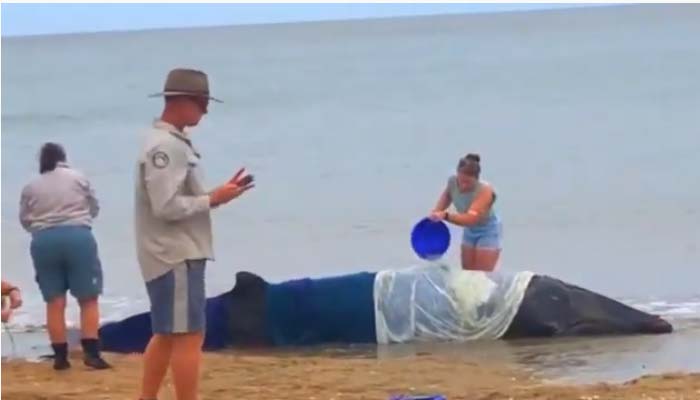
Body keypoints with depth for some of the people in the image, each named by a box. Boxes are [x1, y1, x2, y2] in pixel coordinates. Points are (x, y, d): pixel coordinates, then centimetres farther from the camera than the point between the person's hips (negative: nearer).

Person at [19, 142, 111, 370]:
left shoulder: (31, 187, 11)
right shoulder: (78, 178, 8)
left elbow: (24, 220, 15)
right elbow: (94, 208, 18)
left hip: (44, 241, 2)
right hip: (77, 236, -2)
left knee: (55, 302, 6)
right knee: (88, 299, 3)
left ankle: (60, 356, 6)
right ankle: (91, 352, -7)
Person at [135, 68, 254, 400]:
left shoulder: (175, 143, 15)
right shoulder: (164, 146, -17)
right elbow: (167, 207, -23)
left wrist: (217, 194, 3)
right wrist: (213, 200, -16)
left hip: (178, 255, 11)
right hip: (176, 257, -11)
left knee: (166, 335, 17)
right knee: (189, 336, -9)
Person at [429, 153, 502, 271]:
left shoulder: (485, 191, -37)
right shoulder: (452, 182, -20)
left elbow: (471, 218, -49)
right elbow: (447, 195, 7)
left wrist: (445, 216, -59)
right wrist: (436, 212, -9)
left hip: (488, 231, -6)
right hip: (469, 231, 6)